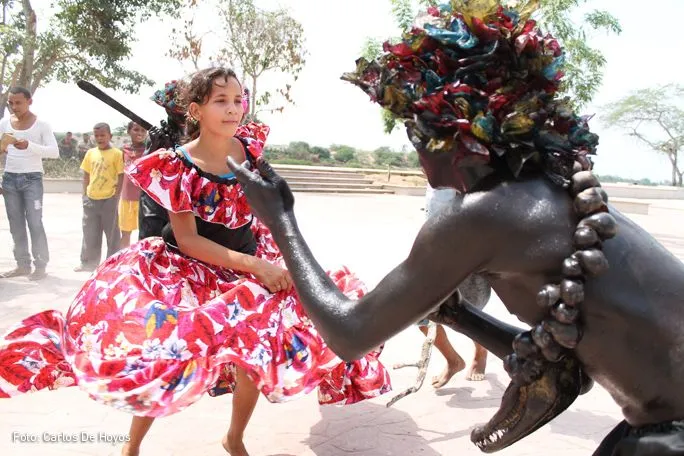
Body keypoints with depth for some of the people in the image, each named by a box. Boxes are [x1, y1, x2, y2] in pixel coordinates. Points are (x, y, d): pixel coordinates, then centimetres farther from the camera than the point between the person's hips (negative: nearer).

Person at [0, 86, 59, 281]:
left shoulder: (41, 125, -4)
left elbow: (55, 152, -14)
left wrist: (29, 146, -26)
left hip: (32, 179, -4)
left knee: (35, 223, -6)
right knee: (16, 224, 6)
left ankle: (40, 265, -1)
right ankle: (22, 264, 13)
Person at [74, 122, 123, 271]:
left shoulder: (117, 153, -6)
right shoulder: (90, 153, 8)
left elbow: (121, 176, -6)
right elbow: (86, 175, 14)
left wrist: (116, 195, -10)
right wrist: (85, 194, 9)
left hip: (109, 199, -5)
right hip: (91, 198, 5)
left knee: (112, 232, 5)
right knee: (90, 232, 13)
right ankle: (88, 262, 24)